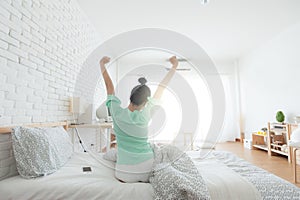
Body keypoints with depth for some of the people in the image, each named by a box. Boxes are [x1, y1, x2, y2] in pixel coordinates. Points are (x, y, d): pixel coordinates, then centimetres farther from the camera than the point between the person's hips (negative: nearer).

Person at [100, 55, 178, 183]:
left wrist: (102, 66, 14)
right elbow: (161, 88, -7)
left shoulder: (117, 113, -15)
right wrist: (174, 66, 6)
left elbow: (109, 87, -2)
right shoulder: (144, 116, -17)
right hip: (146, 171, 0)